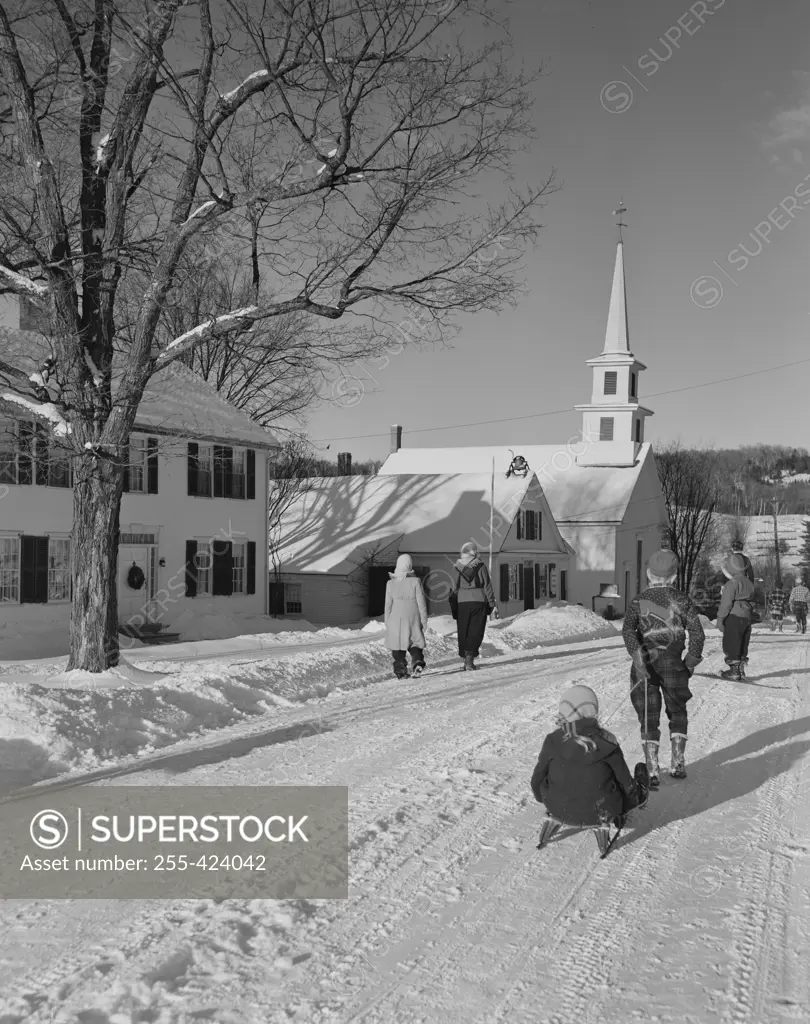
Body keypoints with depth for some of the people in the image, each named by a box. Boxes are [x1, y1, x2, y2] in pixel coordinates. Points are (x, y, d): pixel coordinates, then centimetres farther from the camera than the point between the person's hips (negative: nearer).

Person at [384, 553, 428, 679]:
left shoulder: (390, 583, -1)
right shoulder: (415, 581, -7)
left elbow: (388, 604, 3)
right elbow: (421, 602, -4)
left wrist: (387, 622, 11)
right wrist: (424, 620, 3)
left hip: (395, 620, 1)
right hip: (412, 619, -1)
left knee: (397, 646, 10)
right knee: (415, 643, 8)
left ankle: (400, 670, 5)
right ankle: (417, 661, -17)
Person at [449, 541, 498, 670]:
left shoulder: (456, 567, 0)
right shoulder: (480, 566, -4)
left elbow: (453, 588, 2)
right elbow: (487, 586, -2)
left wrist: (453, 607, 10)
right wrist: (493, 604, 4)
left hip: (462, 603, 1)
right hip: (479, 601, -1)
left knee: (463, 632, 12)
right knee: (476, 631, 1)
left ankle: (465, 656, 12)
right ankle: (470, 655, -15)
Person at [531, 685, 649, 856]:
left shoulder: (553, 742, -18)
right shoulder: (607, 743, -19)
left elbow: (537, 780, -5)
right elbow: (624, 781, -6)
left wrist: (543, 798, 19)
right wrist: (637, 798, 17)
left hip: (560, 810, 2)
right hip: (600, 812, -2)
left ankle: (553, 819, 35)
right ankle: (601, 824, 28)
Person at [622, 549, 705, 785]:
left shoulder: (638, 602, -1)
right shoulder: (682, 600, 0)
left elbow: (628, 631, -16)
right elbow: (697, 633, -3)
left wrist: (638, 657, -20)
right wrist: (691, 661, 6)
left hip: (644, 664, 0)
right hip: (673, 664, 1)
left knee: (648, 717, 6)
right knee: (678, 712, 20)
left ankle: (652, 770, 0)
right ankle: (678, 764, 16)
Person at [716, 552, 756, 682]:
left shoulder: (731, 583, -14)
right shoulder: (748, 582, 12)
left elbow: (726, 603, -15)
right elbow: (751, 601, 15)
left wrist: (720, 618, -10)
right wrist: (749, 616, 20)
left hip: (734, 617, -8)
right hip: (747, 617, 8)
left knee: (731, 645, -2)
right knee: (742, 645, 15)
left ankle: (734, 671, -3)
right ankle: (740, 670, 20)